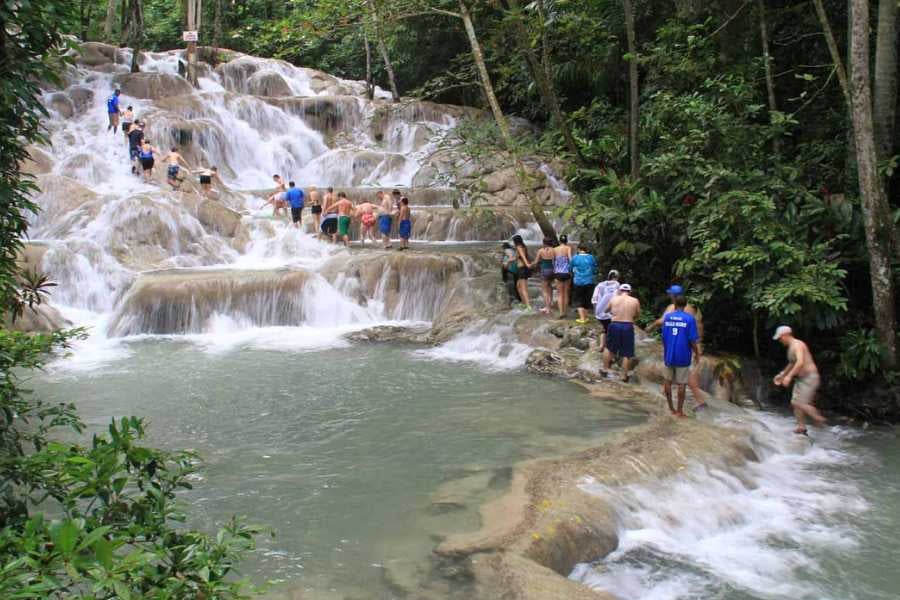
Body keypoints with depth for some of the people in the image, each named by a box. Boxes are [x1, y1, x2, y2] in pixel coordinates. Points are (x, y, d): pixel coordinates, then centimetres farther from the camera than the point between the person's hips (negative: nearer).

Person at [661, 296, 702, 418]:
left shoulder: (667, 317, 2)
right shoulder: (690, 318, -9)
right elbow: (693, 339, -11)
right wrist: (696, 354, 3)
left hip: (669, 355, 3)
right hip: (683, 356, -3)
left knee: (668, 381, 15)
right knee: (681, 383, 4)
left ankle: (671, 408, 21)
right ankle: (679, 411, 8)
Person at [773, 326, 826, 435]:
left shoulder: (797, 345, -18)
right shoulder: (791, 347, 14)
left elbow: (800, 362, -32)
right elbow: (792, 364, 29)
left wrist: (789, 376, -33)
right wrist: (782, 374, 25)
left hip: (809, 378, -10)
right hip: (801, 379, 10)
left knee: (801, 404, -14)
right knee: (795, 403, 5)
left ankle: (819, 419, 2)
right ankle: (801, 427, 8)